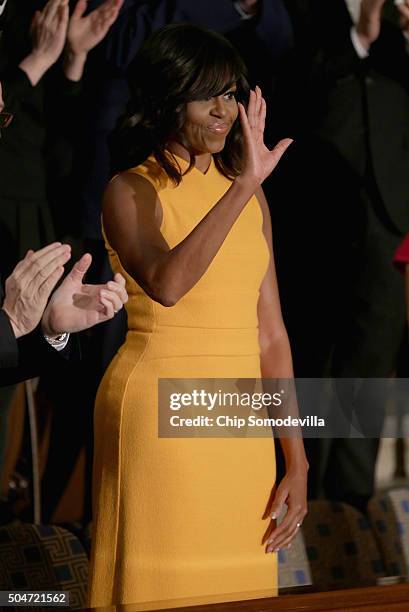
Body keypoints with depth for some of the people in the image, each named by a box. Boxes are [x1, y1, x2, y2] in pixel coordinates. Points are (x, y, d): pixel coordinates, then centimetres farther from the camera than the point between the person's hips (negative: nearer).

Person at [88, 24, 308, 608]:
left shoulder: (250, 195, 13)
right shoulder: (131, 191, -4)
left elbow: (270, 334, 11)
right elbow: (165, 284, -26)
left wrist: (296, 462, 6)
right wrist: (243, 186, -27)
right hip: (158, 413, -5)